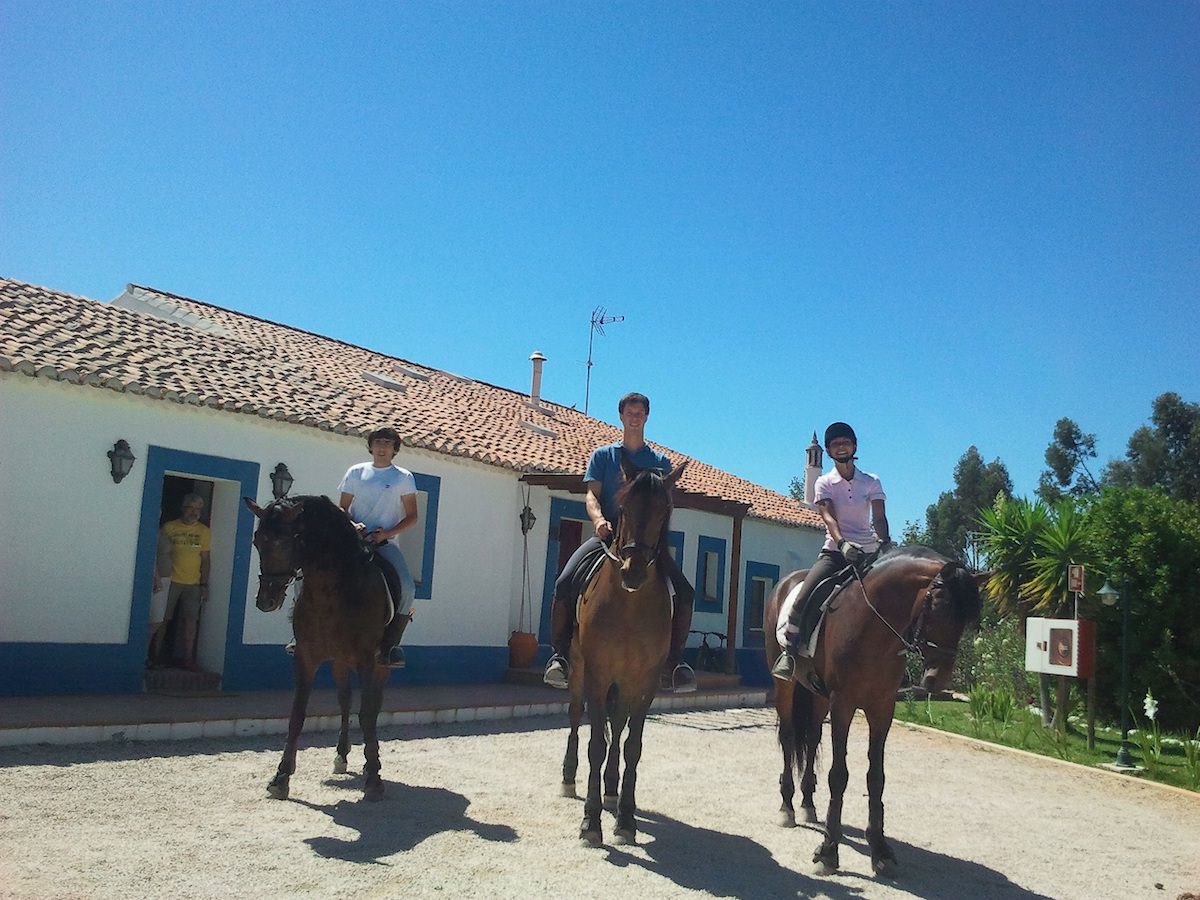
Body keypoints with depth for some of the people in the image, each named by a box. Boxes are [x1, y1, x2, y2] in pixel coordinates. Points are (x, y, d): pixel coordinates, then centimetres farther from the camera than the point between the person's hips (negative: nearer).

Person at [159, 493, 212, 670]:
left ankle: (188, 657, 0)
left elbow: (205, 560, 7)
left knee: (191, 619, -4)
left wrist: (204, 584, 1)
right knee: (164, 618, 2)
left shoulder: (204, 531, 7)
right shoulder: (169, 527, 2)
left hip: (193, 584, 1)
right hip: (171, 581, -1)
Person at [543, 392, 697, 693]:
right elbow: (591, 495, 3)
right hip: (608, 533, -1)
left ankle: (673, 661, -5)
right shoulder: (603, 455, 15)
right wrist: (598, 520, -19)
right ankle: (560, 654, -13)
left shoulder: (660, 461, 17)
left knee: (684, 591, -18)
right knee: (565, 582, -24)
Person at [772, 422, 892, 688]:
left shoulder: (871, 482, 9)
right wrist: (843, 544, -31)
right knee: (804, 599, -24)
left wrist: (884, 541, -27)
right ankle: (790, 650, -12)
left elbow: (879, 517, -4)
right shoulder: (824, 483, 4)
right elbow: (828, 517, -12)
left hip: (867, 553, 2)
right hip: (834, 551, -2)